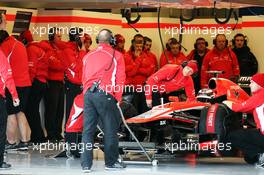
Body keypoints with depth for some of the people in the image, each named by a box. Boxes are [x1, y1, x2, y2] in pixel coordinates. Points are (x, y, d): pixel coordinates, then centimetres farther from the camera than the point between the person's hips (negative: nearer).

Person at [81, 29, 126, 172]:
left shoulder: (88, 56, 18)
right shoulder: (116, 55, 5)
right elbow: (120, 79, 2)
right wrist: (117, 99, 9)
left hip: (88, 94, 4)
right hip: (105, 94, -4)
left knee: (88, 130, 5)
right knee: (110, 129, 6)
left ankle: (86, 164, 1)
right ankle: (111, 163, 11)